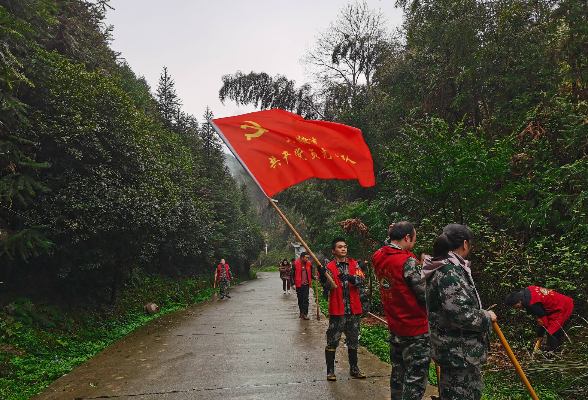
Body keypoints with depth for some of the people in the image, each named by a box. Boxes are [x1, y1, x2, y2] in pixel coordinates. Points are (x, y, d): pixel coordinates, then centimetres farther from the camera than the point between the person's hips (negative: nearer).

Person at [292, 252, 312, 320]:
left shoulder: (308, 264, 4)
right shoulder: (296, 264, -8)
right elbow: (292, 275, -4)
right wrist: (293, 284, -11)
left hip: (306, 285, 2)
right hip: (299, 285, -2)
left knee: (306, 299, -5)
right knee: (300, 299, 9)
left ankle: (305, 314, -2)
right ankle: (301, 313, 25)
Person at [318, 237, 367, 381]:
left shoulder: (353, 264, 5)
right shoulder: (329, 267, -2)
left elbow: (362, 280, -10)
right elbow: (329, 287, -14)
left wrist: (351, 278, -30)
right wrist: (323, 277, -34)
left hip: (353, 309, 3)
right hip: (337, 310, -3)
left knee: (353, 340, 16)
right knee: (332, 340, 1)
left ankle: (354, 368, 31)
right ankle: (330, 371, 14)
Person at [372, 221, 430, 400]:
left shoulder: (378, 257, -1)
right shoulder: (408, 262, -22)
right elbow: (426, 297, -18)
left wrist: (390, 237, 10)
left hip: (394, 329, 8)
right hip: (415, 331, -7)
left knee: (398, 373, 20)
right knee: (415, 379, 3)